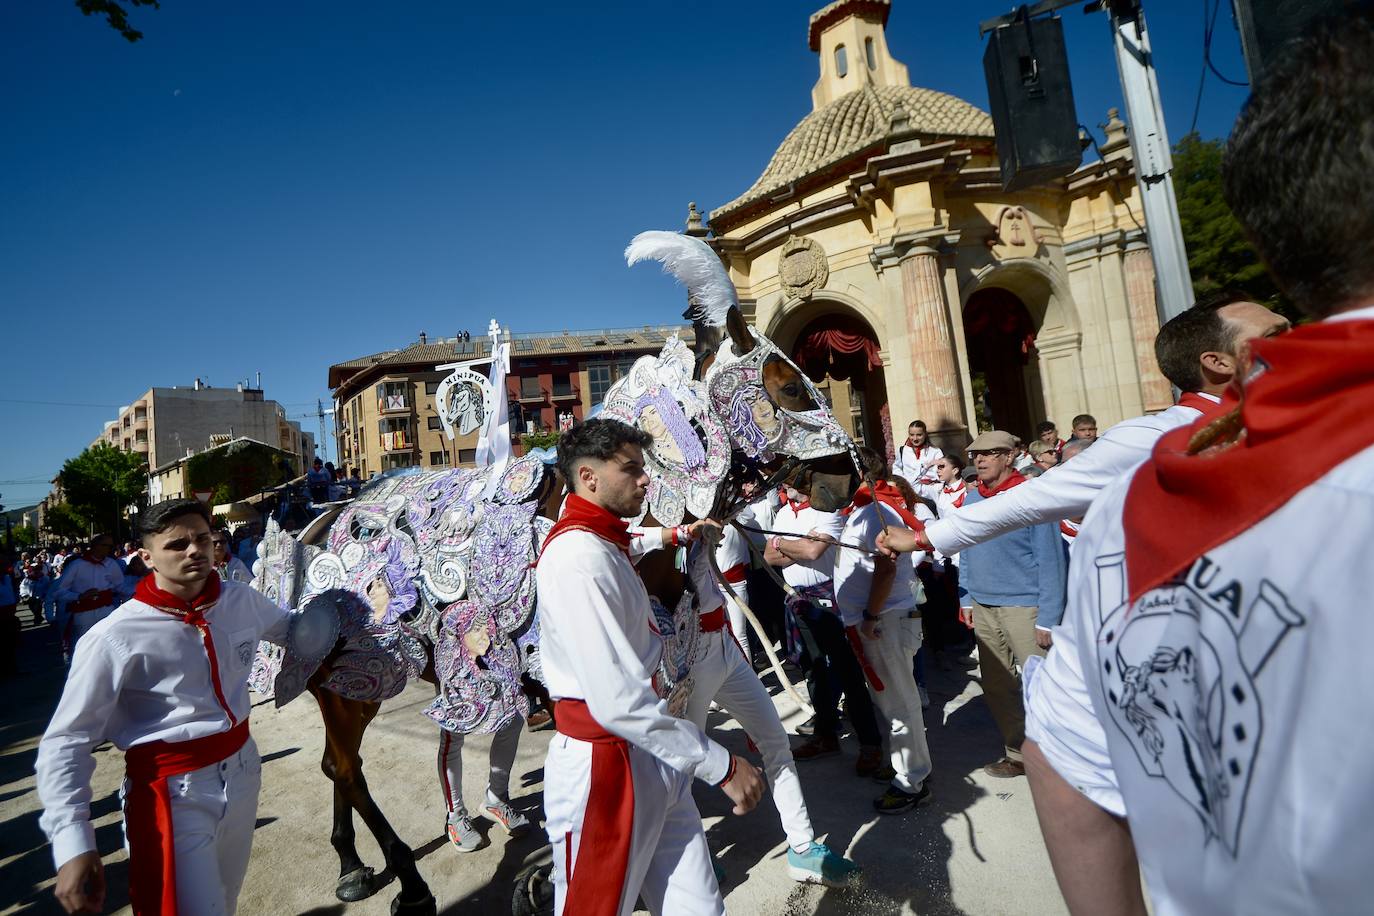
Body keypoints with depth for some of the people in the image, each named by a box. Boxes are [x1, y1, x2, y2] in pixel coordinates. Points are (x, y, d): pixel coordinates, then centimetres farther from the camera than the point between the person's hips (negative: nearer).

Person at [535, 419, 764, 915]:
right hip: (603, 771, -9)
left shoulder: (605, 546, 12)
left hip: (651, 761, 9)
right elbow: (618, 702, -29)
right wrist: (721, 765, -21)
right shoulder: (579, 558, -23)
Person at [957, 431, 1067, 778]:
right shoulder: (971, 498, 6)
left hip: (1023, 606, -6)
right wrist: (966, 599, 11)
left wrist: (1048, 617, -15)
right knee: (997, 686, 14)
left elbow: (1050, 559, -13)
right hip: (983, 607, 7)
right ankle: (1017, 754, 31)